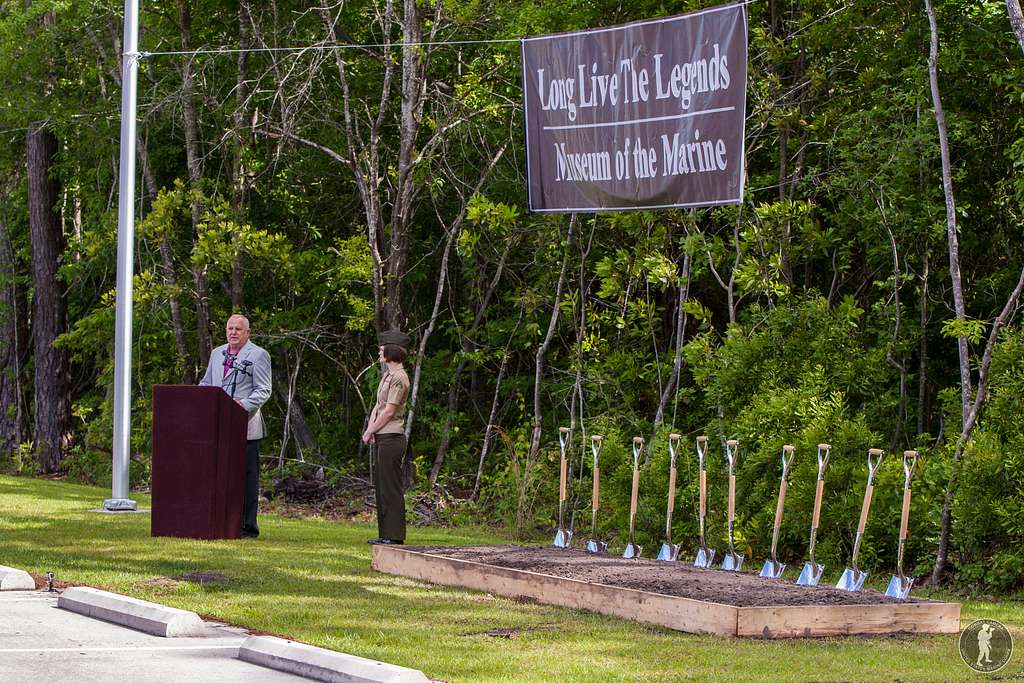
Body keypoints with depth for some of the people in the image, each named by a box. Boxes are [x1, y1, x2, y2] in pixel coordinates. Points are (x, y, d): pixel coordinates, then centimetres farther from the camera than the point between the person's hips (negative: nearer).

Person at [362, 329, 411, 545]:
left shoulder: (399, 377, -13)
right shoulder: (388, 375, 18)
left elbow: (389, 411, -15)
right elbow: (378, 406, 17)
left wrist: (370, 431, -6)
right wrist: (370, 429, 2)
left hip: (392, 438, -10)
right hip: (383, 438, 10)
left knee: (391, 487, -8)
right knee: (382, 487, 12)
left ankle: (394, 536, -6)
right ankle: (385, 534, 17)